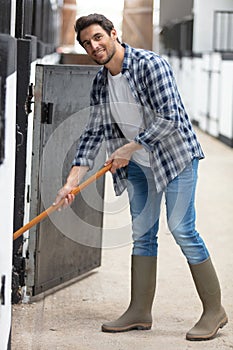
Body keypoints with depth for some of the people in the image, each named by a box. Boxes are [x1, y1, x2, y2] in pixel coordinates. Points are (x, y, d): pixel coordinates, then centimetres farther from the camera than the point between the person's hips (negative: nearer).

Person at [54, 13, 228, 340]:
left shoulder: (151, 65, -17)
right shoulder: (100, 83, 4)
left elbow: (168, 117, -23)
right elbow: (94, 132, 6)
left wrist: (130, 147, -19)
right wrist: (72, 181, -2)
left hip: (175, 154, -7)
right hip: (138, 164, 7)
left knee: (182, 228, -11)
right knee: (142, 234, 8)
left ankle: (214, 311, -2)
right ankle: (140, 312, 15)